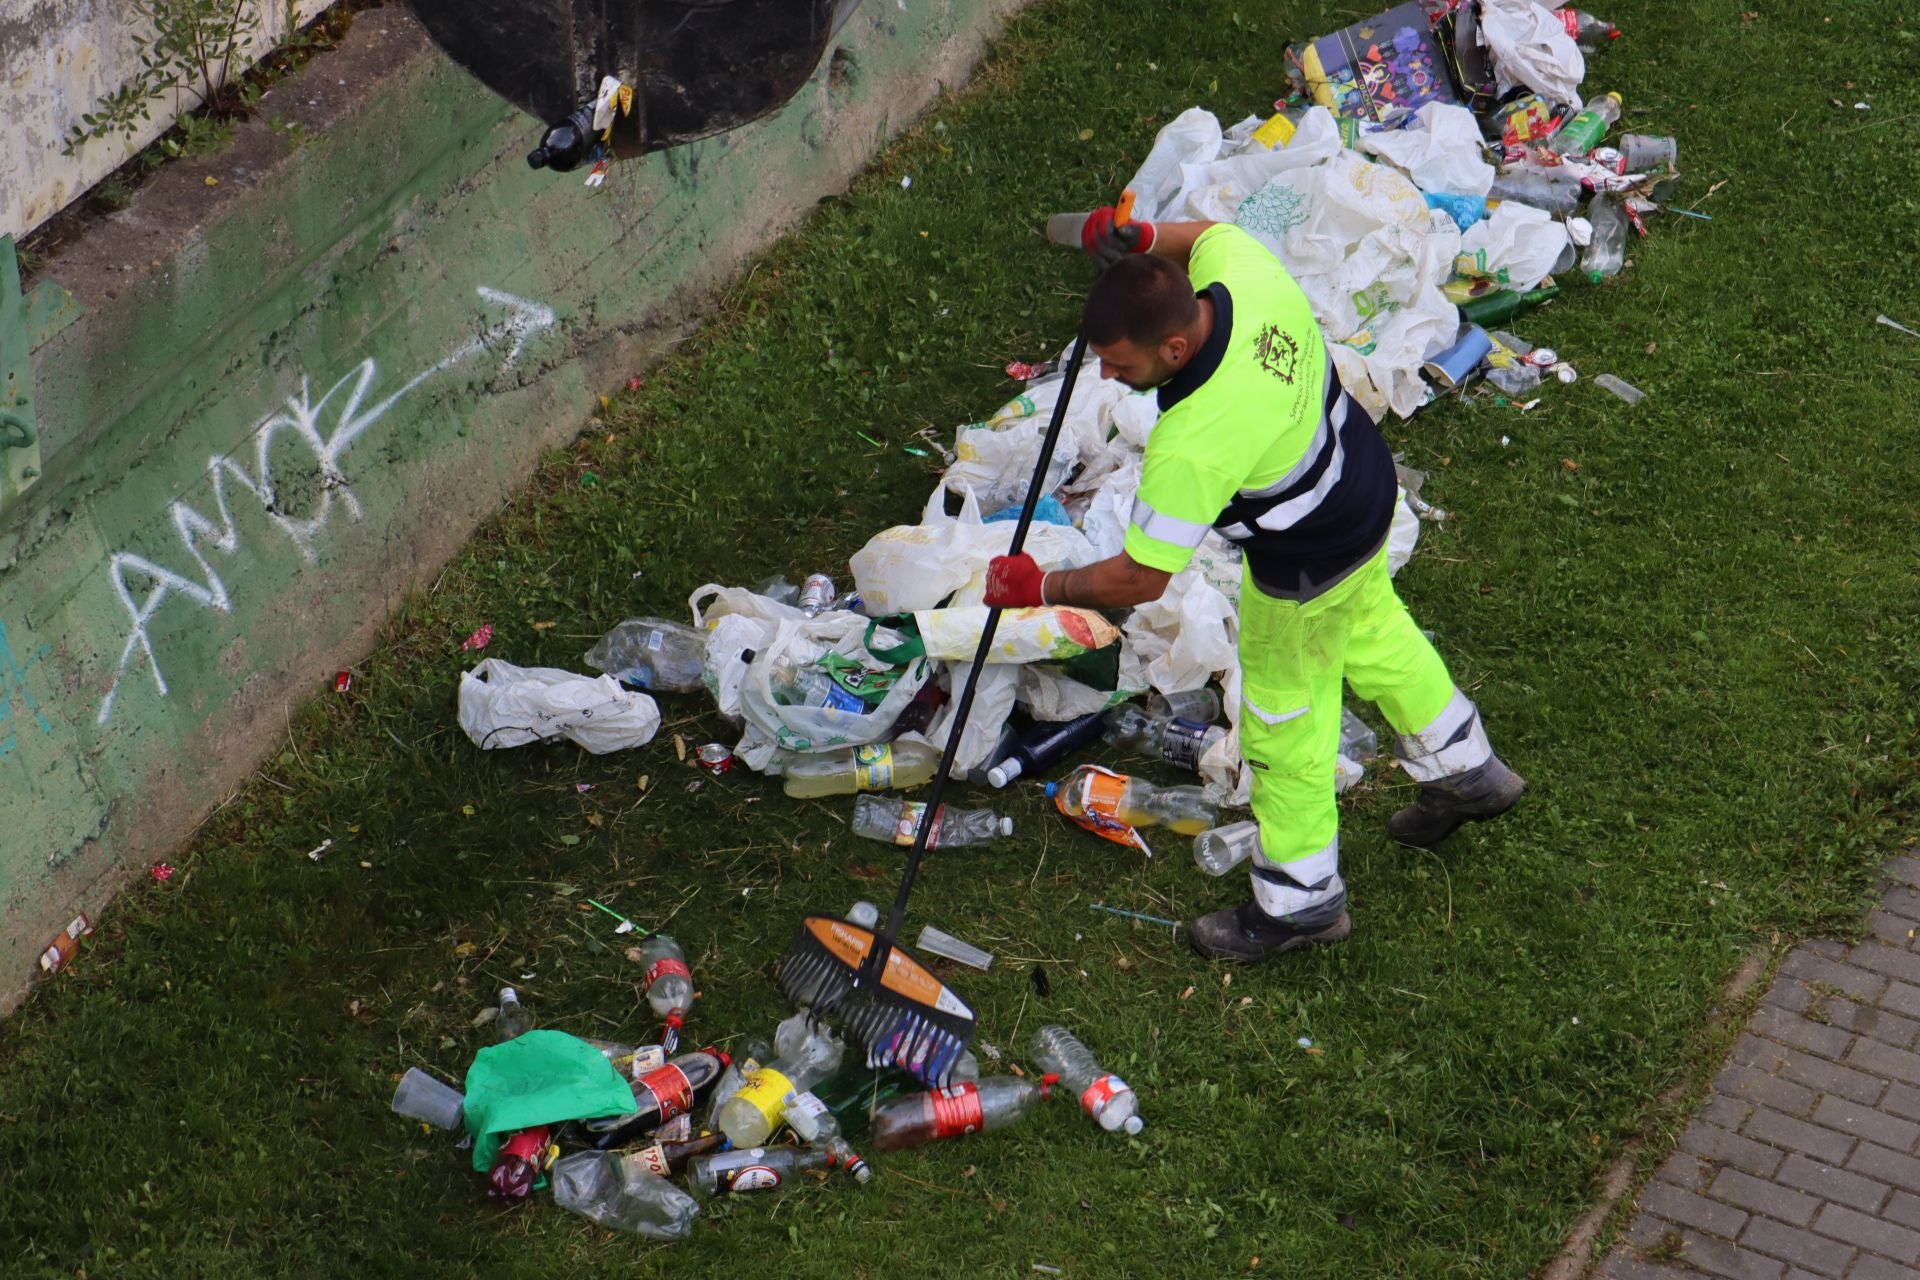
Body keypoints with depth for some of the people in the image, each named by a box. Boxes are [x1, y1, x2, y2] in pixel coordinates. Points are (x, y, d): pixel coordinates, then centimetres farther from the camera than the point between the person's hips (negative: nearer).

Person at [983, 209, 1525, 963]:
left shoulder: (1193, 444, -43)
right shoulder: (1249, 274, -25)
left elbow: (1143, 578, -31)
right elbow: (1212, 233, 3)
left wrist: (1043, 588, -17)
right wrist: (1144, 238, -14)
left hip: (1304, 571, -8)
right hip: (1363, 486, 8)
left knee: (1286, 726, 14)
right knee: (1371, 628, 34)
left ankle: (1301, 901, 35)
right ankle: (1464, 769, 57)